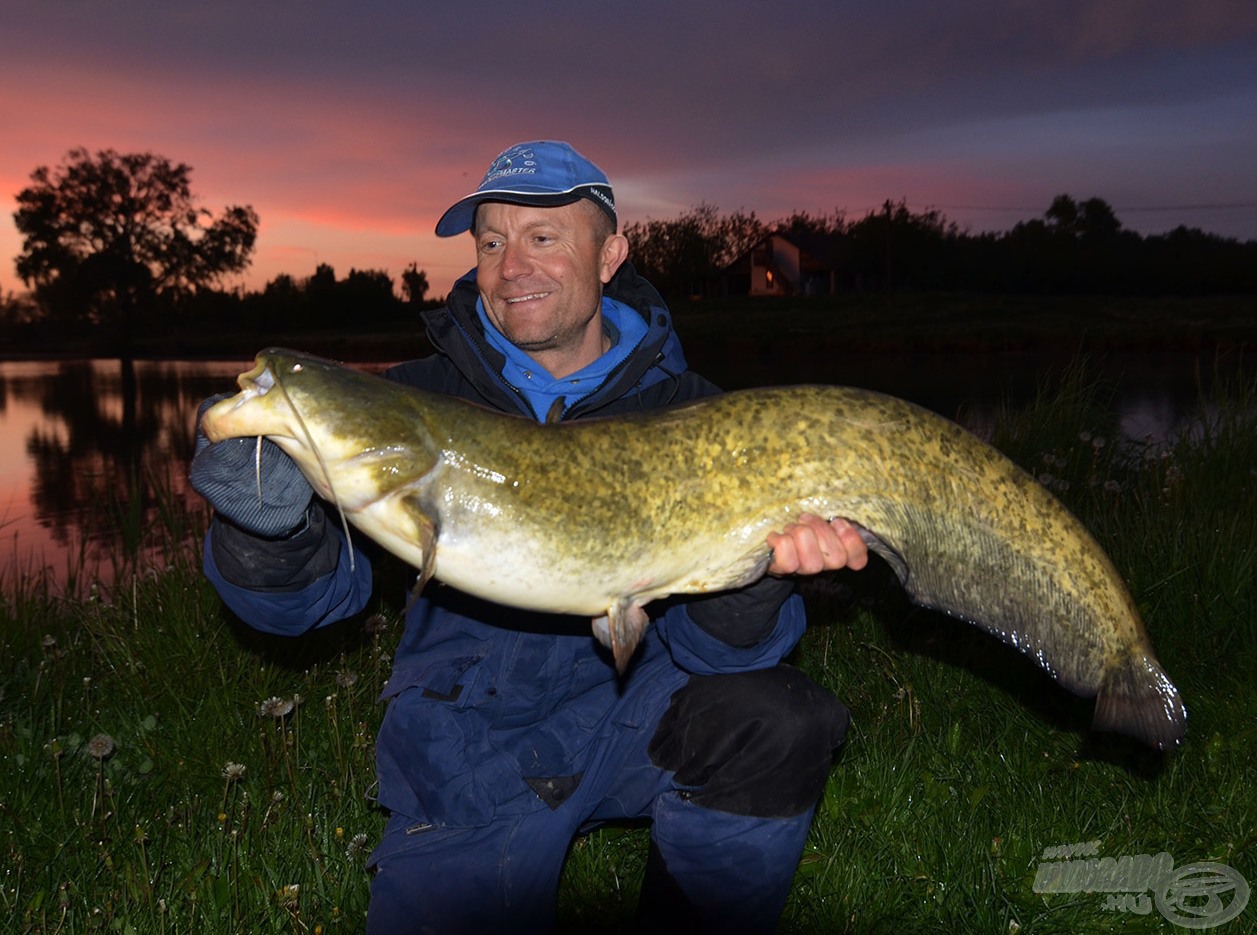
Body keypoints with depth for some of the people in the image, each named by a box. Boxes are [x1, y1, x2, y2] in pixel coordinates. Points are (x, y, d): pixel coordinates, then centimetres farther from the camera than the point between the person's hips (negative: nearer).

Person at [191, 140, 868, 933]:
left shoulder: (683, 410, -5)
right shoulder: (420, 399, -3)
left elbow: (708, 645, -11)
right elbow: (318, 594, -8)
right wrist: (268, 525, -31)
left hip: (636, 707, 1)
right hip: (468, 758, 0)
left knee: (776, 723, -26)